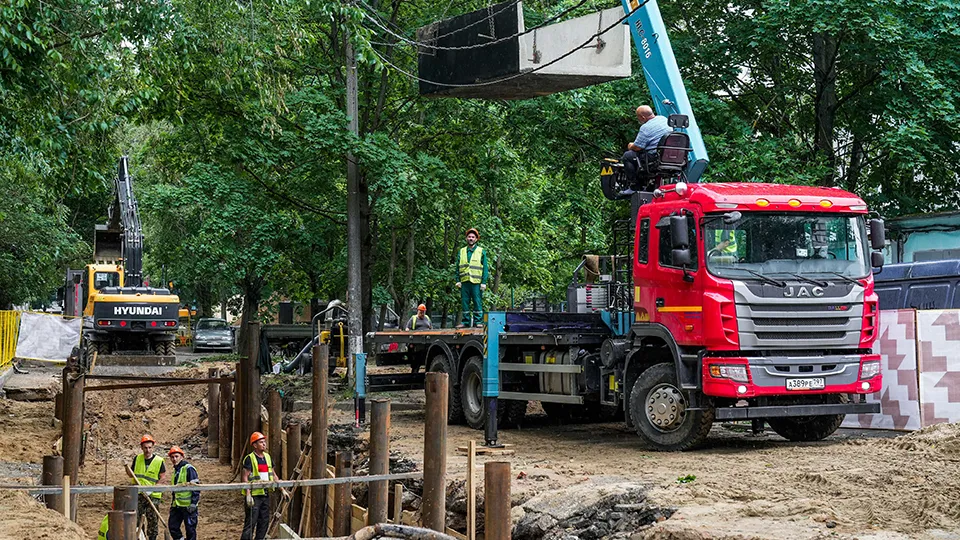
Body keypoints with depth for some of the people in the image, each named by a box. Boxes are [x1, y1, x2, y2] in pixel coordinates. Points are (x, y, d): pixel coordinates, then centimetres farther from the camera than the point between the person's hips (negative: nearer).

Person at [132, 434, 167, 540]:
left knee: (152, 521, 5)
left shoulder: (159, 461, -3)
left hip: (153, 496, -2)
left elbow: (163, 478, -4)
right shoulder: (137, 459, 7)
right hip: (138, 494, 2)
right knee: (134, 519, -4)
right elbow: (132, 474, 19)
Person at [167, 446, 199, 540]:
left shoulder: (189, 469, -11)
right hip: (177, 505, 8)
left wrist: (193, 503, -19)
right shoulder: (175, 470, 16)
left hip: (188, 505, -8)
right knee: (172, 526, 7)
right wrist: (173, 502, 24)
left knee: (190, 528, -1)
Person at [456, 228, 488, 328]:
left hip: (476, 282, -3)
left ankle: (478, 321, 0)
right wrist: (458, 280, 5)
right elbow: (458, 267, 15)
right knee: (464, 302, 3)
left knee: (477, 302, -4)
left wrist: (484, 282, -5)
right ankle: (465, 321, 9)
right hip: (464, 282, 3)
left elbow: (485, 268, 3)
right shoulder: (462, 251, 14)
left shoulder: (481, 251, 6)